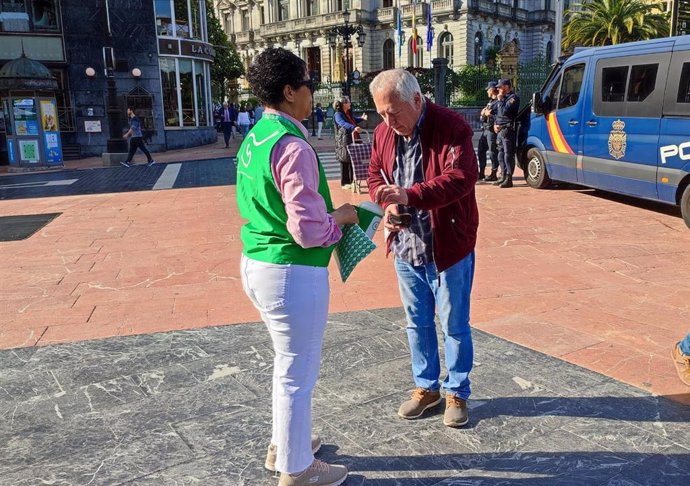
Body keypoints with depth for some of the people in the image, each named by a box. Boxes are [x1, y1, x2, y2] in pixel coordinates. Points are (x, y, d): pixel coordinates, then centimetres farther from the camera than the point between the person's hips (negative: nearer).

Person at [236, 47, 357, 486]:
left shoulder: (254, 139, 8)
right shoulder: (293, 146, -21)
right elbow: (309, 231, -25)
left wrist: (328, 214, 13)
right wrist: (341, 217, -5)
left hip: (257, 264, 10)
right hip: (293, 273, -9)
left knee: (290, 362, 26)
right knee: (298, 371, 9)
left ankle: (283, 445, 45)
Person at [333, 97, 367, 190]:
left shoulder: (349, 114, 16)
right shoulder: (338, 115, -11)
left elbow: (354, 120, 38)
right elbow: (343, 124, -30)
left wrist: (362, 118, 24)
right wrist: (354, 128, -44)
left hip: (353, 141, 8)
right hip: (344, 142, -8)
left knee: (353, 161, 10)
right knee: (345, 162, -2)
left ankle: (351, 181, 20)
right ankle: (344, 183, 6)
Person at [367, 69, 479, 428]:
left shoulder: (451, 127, -16)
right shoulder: (383, 133, 3)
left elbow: (462, 176, -26)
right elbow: (376, 175, 12)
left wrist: (410, 195, -36)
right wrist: (387, 205, -9)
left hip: (448, 247, -5)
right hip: (405, 246, 6)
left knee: (454, 325, 8)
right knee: (417, 322, 17)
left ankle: (457, 393, 27)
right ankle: (426, 387, 34)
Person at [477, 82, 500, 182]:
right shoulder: (490, 102, 19)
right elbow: (481, 118, 18)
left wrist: (489, 115, -15)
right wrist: (483, 114, -2)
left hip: (492, 131, -10)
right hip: (485, 130, 10)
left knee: (493, 153, -5)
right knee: (481, 151, 14)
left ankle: (493, 174, 2)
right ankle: (481, 173, 23)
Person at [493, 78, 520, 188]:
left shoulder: (513, 98, -8)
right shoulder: (503, 98, 21)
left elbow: (504, 111, -20)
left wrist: (500, 100, -7)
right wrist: (495, 124, 9)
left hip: (507, 130, -9)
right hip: (500, 130, 10)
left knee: (508, 155, -10)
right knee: (501, 155, 12)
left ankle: (509, 179, -10)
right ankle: (503, 177, 19)